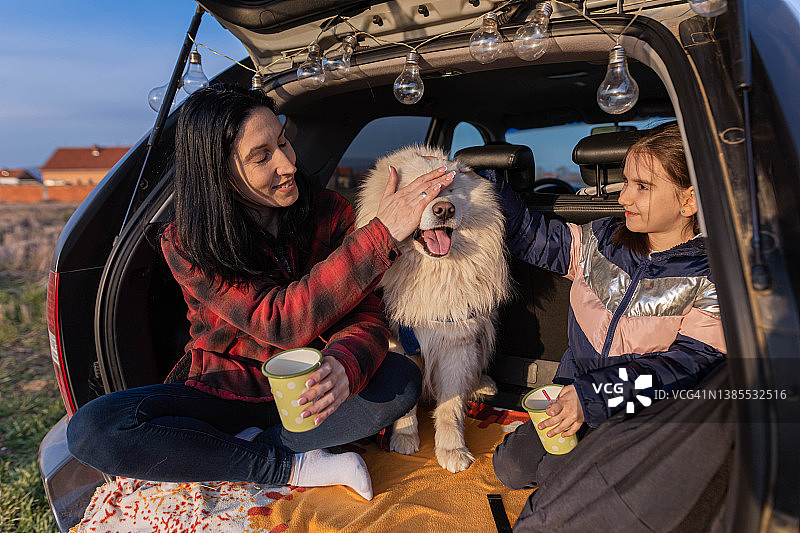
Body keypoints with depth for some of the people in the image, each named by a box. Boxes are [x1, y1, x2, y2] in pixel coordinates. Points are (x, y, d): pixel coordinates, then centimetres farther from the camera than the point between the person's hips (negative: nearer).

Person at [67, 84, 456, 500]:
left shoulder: (329, 213, -10)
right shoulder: (184, 245, -16)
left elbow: (366, 315, -14)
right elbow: (282, 322, -30)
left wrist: (344, 365, -40)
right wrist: (383, 233, -38)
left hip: (303, 394, 1)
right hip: (221, 394, -1)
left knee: (401, 378, -27)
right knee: (90, 430, -25)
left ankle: (242, 448, -18)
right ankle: (292, 467, -19)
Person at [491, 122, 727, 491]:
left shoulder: (714, 276, -12)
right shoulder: (600, 241, 2)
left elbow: (692, 363, -19)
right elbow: (533, 237, 11)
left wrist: (593, 395, -28)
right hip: (579, 395, 5)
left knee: (554, 475, -18)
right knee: (511, 467, -3)